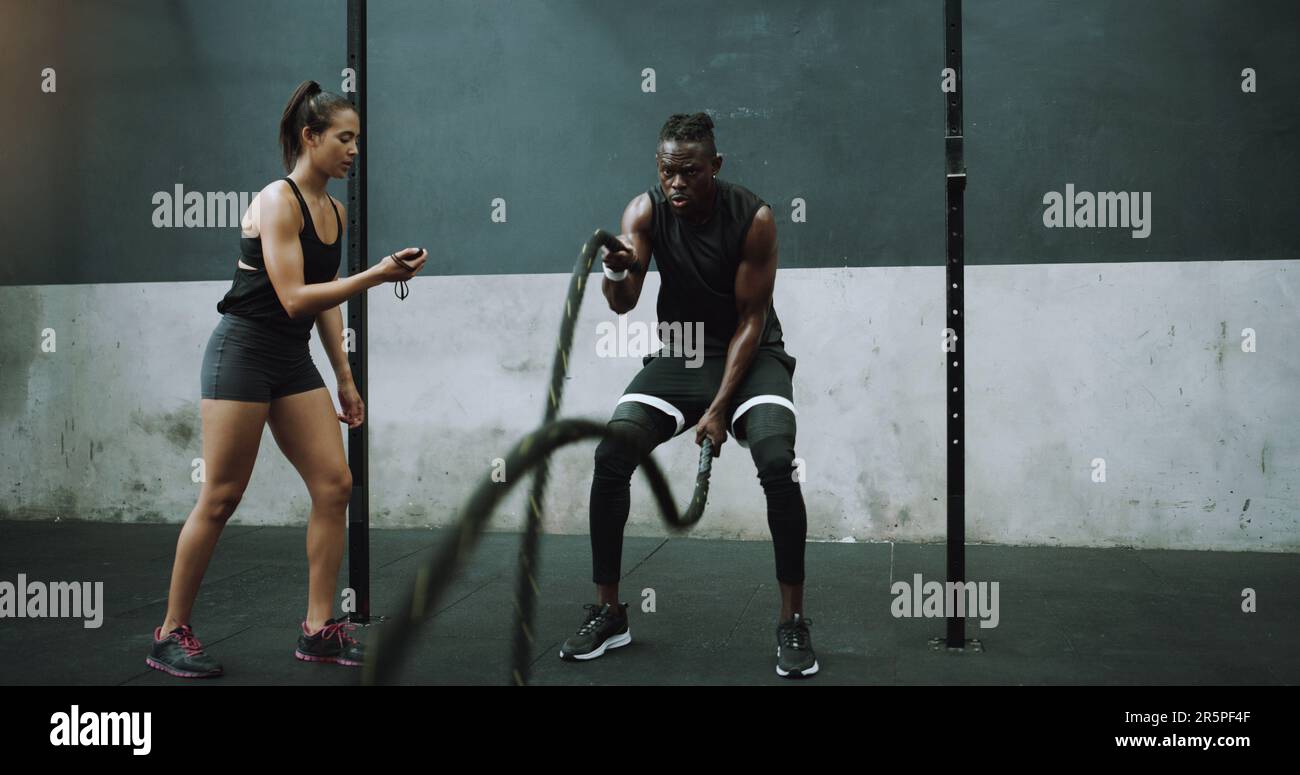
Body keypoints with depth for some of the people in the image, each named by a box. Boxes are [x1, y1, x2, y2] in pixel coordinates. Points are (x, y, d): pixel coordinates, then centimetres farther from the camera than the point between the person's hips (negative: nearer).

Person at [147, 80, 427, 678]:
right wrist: (376, 275, -25)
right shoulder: (277, 201, -14)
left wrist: (345, 379, 15)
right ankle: (171, 634, 10)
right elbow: (294, 298, -22)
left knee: (334, 486, -1)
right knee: (220, 498, -4)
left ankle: (319, 628, 7)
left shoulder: (335, 212, 10)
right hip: (243, 353, -8)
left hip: (293, 361, 8)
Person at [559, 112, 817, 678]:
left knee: (778, 463, -28)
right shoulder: (645, 211, -9)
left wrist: (719, 409, -21)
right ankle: (607, 612, -2)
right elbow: (622, 304, -21)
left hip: (749, 355, -2)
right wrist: (618, 271, -45)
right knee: (610, 455, -17)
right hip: (677, 355, 3)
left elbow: (751, 320, -14)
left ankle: (793, 621, -12)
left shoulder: (753, 217, -16)